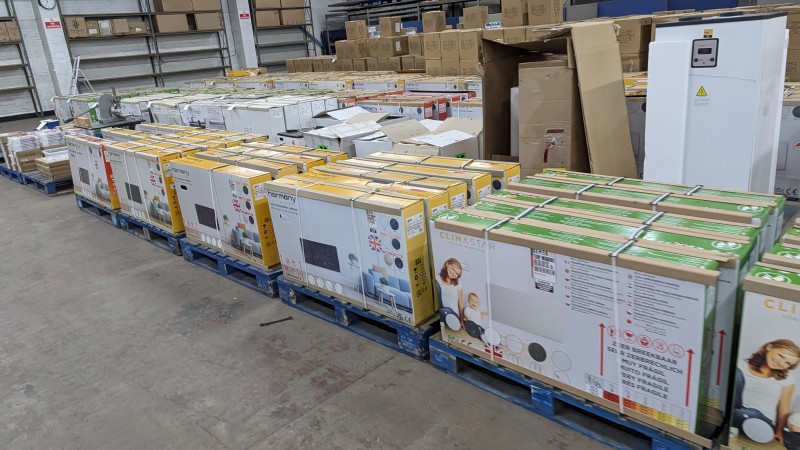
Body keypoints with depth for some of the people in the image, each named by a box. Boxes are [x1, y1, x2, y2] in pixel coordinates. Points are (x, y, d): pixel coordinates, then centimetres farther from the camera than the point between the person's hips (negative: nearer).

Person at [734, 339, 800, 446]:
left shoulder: (786, 380, 7)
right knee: (735, 372, -20)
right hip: (737, 411, 1)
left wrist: (779, 432, 11)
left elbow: (783, 410, 11)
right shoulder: (742, 366, 4)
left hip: (762, 422, 0)